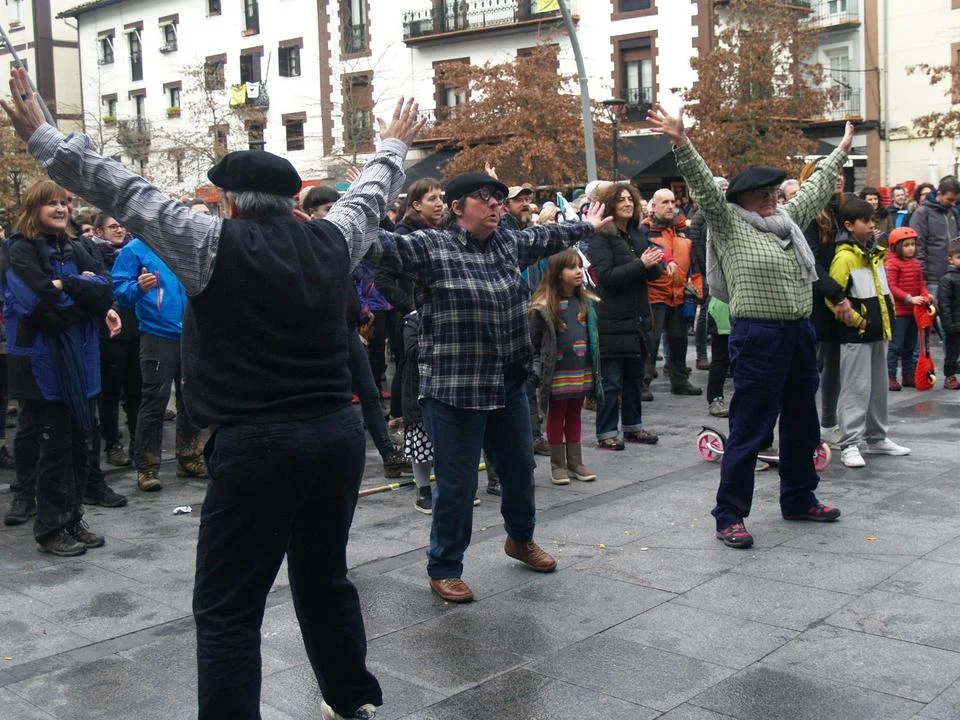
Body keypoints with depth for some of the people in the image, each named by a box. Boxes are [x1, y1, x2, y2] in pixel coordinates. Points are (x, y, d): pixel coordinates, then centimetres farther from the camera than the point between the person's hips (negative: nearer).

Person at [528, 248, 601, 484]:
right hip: (557, 374, -5)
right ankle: (558, 465, 17)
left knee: (574, 415, 15)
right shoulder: (544, 306, -14)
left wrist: (595, 369, 12)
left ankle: (575, 463, 25)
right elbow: (533, 341, -10)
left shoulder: (587, 302, 5)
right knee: (556, 417, 8)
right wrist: (537, 370, -12)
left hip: (582, 373, 5)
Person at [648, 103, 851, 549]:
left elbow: (817, 188, 28)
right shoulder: (729, 224, -4)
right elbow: (704, 186, -15)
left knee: (802, 424, 18)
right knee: (749, 429, -5)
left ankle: (799, 500, 35)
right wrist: (681, 142, -25)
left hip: (799, 334, 8)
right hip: (758, 337, -8)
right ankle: (729, 516, 3)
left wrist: (842, 150, 38)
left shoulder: (788, 219, 16)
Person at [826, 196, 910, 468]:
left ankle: (877, 438, 27)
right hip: (856, 335, -8)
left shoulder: (876, 252, 12)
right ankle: (849, 445, 0)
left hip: (878, 332, 8)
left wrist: (889, 314, 14)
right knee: (856, 389, -6)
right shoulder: (845, 257, -14)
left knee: (879, 386, 15)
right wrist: (856, 320, -16)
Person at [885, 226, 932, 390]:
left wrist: (926, 295, -4)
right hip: (899, 311, -7)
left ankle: (908, 375, 24)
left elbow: (921, 284, 17)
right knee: (895, 345, -5)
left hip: (914, 311, 7)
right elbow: (891, 287, -18)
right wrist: (910, 298, -24)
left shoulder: (916, 263, 10)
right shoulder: (892, 263, -12)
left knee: (910, 345, 15)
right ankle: (890, 377, -1)